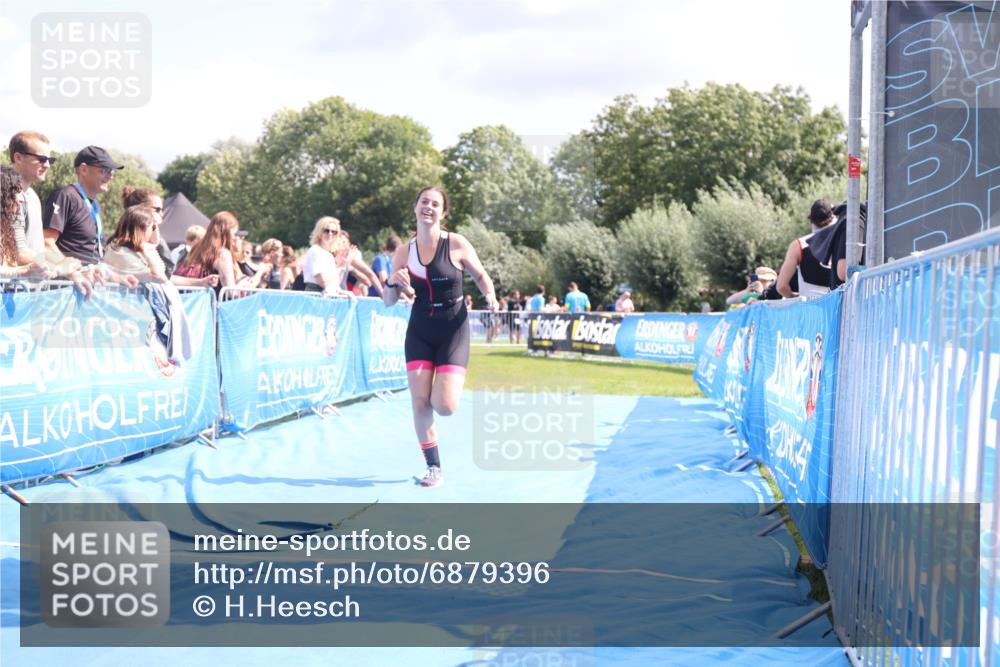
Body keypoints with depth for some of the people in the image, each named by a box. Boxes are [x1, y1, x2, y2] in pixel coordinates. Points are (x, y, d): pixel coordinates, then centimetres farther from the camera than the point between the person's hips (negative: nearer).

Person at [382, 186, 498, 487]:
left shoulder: (456, 244, -10)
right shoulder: (403, 252, -1)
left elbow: (481, 275, 4)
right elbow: (388, 302, 4)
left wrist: (489, 295, -17)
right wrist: (392, 282, -17)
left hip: (453, 331, -3)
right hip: (419, 330, 3)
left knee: (444, 405, -14)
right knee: (419, 401, -5)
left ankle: (447, 388, 26)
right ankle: (434, 468, 10)